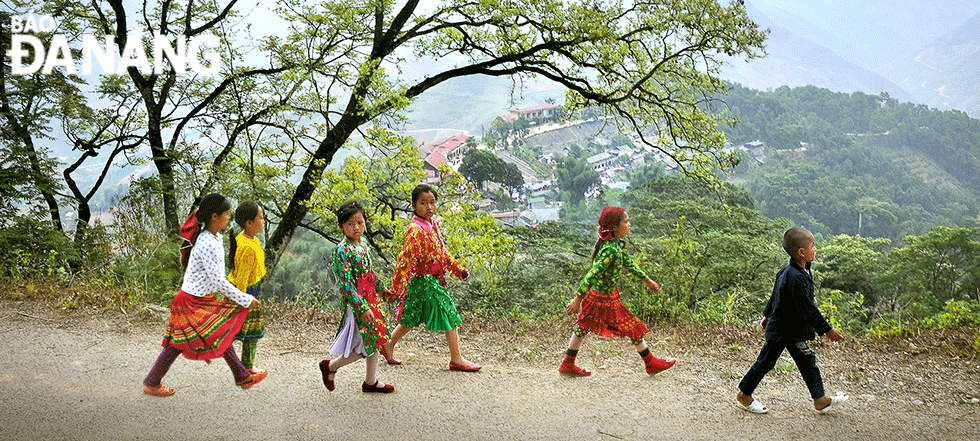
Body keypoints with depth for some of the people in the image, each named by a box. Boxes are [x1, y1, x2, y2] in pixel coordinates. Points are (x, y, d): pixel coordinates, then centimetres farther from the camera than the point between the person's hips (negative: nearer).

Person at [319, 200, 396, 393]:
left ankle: (371, 381, 27)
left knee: (375, 340, 13)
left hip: (371, 299, 8)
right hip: (356, 304, -8)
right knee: (367, 345, -2)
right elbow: (346, 283, -22)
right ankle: (330, 366, 16)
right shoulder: (343, 250, -19)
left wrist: (381, 288, 29)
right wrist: (362, 308, -24)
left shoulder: (363, 244, 7)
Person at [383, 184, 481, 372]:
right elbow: (404, 259, -23)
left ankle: (388, 346, 33)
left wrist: (459, 269, 14)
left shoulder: (432, 224, 6)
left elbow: (442, 251, 17)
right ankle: (456, 360, 12)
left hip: (435, 279, 9)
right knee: (450, 317, 0)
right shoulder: (416, 230, -22)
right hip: (425, 281, -9)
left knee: (412, 318, 19)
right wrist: (396, 289, -23)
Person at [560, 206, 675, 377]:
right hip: (605, 299, -9)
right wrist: (578, 299, -33)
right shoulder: (610, 250, -30)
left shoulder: (615, 244, 1)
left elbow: (628, 262, 16)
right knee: (633, 328, 7)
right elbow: (593, 274, -32)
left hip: (594, 295, 9)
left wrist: (647, 280, 25)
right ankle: (651, 364, 24)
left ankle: (568, 364, 27)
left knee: (584, 326, 16)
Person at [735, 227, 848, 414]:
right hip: (782, 331, -10)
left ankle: (820, 400, 21)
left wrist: (768, 315, 28)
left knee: (808, 360, 12)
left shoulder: (787, 271, 4)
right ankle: (744, 394, 19)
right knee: (766, 362, 4)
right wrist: (827, 329, -22)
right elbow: (807, 308, -28)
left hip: (795, 331, 10)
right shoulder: (796, 277, -28)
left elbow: (776, 294, 17)